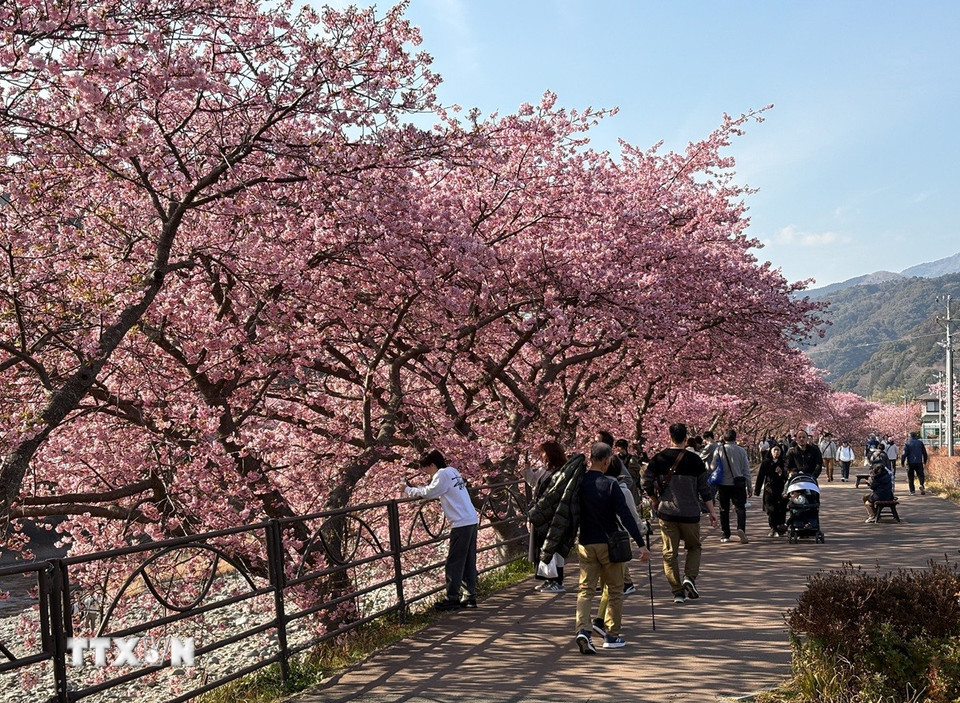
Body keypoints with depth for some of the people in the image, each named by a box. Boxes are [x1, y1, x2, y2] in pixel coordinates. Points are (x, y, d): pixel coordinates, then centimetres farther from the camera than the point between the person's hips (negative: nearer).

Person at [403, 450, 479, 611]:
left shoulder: (442, 475, -10)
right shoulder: (452, 471, 17)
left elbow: (428, 493, -10)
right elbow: (433, 491, 19)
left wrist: (408, 489, 3)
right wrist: (414, 488, 11)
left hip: (461, 524, -9)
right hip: (472, 521, 9)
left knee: (454, 562, -2)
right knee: (469, 562, 12)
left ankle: (452, 599, 2)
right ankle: (471, 596, 16)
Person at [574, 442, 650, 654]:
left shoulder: (578, 483, -1)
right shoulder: (610, 485, -13)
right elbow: (625, 517, -17)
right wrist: (641, 544, -15)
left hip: (585, 544, 3)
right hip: (609, 544, -3)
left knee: (585, 589, 4)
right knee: (615, 591, 11)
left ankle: (583, 629, -16)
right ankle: (612, 636, 16)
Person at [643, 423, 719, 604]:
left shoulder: (659, 459, -1)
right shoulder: (694, 460, -4)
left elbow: (647, 484, -1)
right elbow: (704, 488, -3)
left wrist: (656, 502, 16)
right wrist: (712, 511, 4)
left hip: (666, 513, 1)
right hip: (690, 513, -1)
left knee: (670, 553, 7)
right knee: (694, 547, 19)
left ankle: (677, 592, 4)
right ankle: (690, 577, -2)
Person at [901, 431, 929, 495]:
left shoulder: (907, 443, -3)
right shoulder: (920, 442, 7)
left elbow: (904, 453, -9)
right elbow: (924, 453, 12)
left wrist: (902, 462, -3)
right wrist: (925, 462, 23)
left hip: (910, 463, -2)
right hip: (919, 463, 2)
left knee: (910, 477, 5)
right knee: (920, 475, 9)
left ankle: (912, 491, 2)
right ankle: (921, 485, -20)